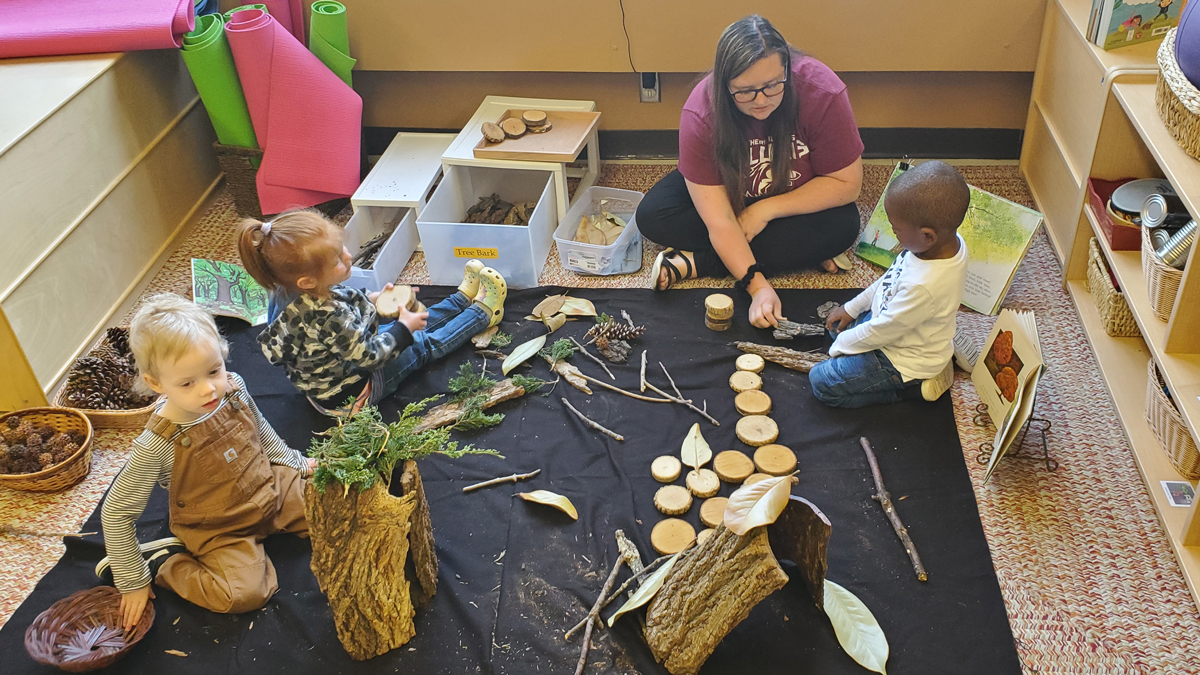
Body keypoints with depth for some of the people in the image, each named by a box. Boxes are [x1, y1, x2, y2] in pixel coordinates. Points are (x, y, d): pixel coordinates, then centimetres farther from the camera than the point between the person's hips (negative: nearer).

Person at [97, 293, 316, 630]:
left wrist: (296, 463, 18)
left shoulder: (233, 388, -15)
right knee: (244, 594, -24)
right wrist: (133, 582, -13)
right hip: (218, 530, -5)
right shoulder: (158, 445, -29)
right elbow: (116, 513, -19)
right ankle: (166, 560, 0)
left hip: (268, 487, 5)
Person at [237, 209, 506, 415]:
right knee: (425, 344, 8)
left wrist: (371, 299, -1)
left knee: (414, 327, 19)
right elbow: (370, 356, -30)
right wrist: (403, 329, -16)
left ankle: (463, 298, 37)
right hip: (351, 396, -7)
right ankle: (481, 313, 28)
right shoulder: (330, 318, -45)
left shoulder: (285, 290, -18)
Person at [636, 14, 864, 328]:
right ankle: (800, 253, -20)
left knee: (843, 226, -32)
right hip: (732, 192, 1)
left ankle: (696, 263, -25)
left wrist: (765, 209, -26)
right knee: (652, 216, -23)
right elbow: (719, 221, -32)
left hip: (800, 200, 0)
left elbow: (846, 183, -22)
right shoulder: (701, 113, -31)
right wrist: (757, 286, -40)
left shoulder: (822, 92, -32)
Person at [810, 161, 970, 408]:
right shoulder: (947, 241, -14)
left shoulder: (924, 285, -42)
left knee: (821, 382, -7)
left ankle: (917, 386, 0)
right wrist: (852, 308, 11)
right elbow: (890, 278, 4)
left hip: (902, 360, -9)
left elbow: (881, 332, -26)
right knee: (838, 324, 25)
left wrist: (840, 345, -8)